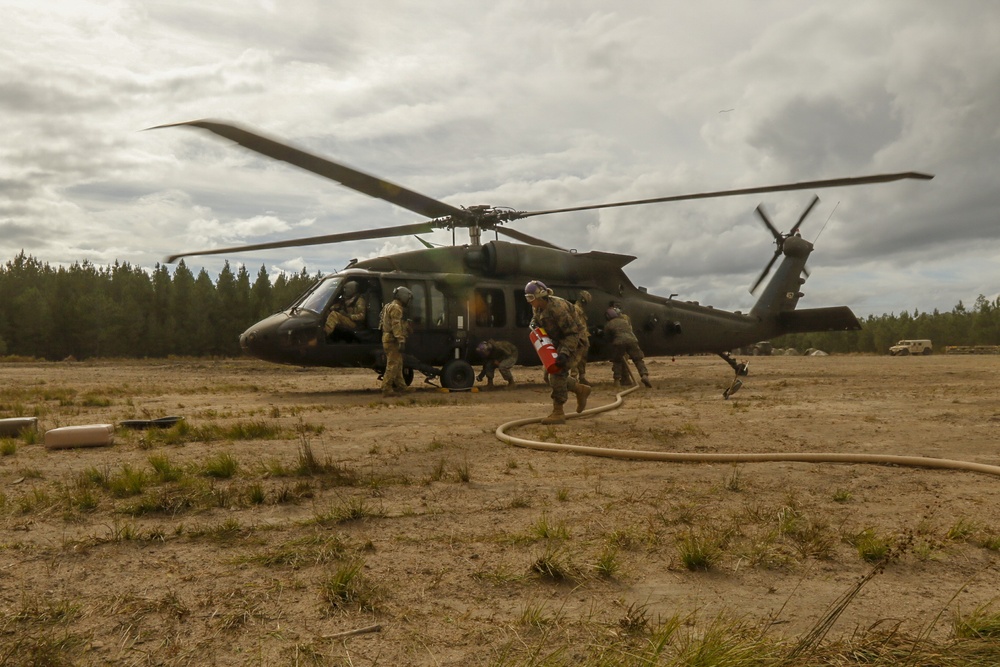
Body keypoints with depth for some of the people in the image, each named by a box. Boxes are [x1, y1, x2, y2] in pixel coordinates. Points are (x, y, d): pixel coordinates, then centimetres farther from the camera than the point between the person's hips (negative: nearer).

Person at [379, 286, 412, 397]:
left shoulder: (390, 306, 21)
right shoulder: (396, 307, -13)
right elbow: (396, 325, -22)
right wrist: (401, 340, -27)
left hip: (389, 339, 11)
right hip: (393, 340, -11)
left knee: (398, 365, 16)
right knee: (393, 365, -10)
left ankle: (401, 386, 23)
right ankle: (386, 390, -10)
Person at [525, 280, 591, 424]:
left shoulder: (557, 308, -31)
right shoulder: (537, 308, -4)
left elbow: (573, 333, -29)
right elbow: (535, 319, 19)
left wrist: (564, 353, -39)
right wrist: (534, 324, -6)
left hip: (572, 342, -9)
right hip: (558, 342, 9)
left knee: (558, 372, -19)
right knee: (553, 376, 9)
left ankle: (558, 413, -14)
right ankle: (581, 390, 30)